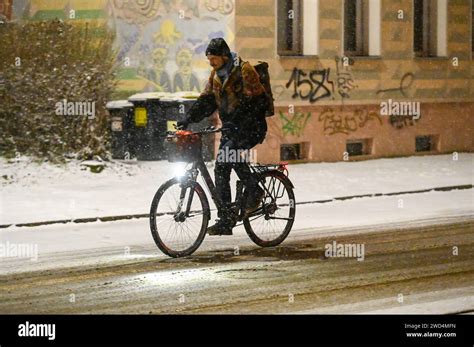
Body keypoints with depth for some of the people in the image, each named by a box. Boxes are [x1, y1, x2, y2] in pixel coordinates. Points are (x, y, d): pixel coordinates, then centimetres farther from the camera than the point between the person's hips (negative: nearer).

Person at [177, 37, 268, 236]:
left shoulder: (244, 70, -13)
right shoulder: (216, 74, 11)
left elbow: (254, 100, -20)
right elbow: (207, 100, 10)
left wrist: (236, 120, -32)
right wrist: (189, 118, -4)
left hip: (251, 127, -8)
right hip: (231, 128, 8)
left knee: (229, 151, -31)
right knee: (221, 169, -1)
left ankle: (254, 190, -11)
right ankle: (225, 220, 2)